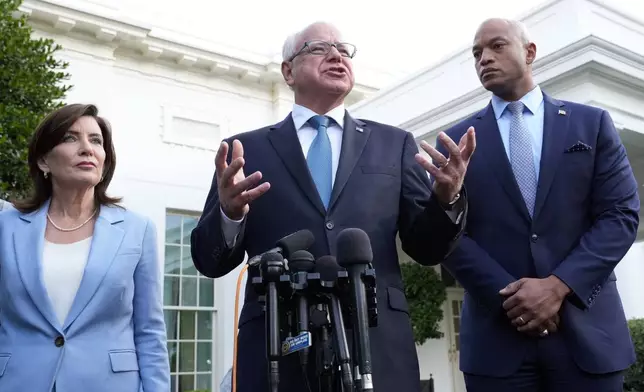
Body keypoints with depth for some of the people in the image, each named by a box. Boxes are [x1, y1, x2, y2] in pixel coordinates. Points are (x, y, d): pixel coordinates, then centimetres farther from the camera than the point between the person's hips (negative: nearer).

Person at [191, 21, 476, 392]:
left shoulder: (394, 143, 10)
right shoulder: (247, 149, 7)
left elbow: (426, 248, 8)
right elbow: (209, 261, 4)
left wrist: (448, 198, -12)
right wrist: (229, 212, -17)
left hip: (379, 347, 1)